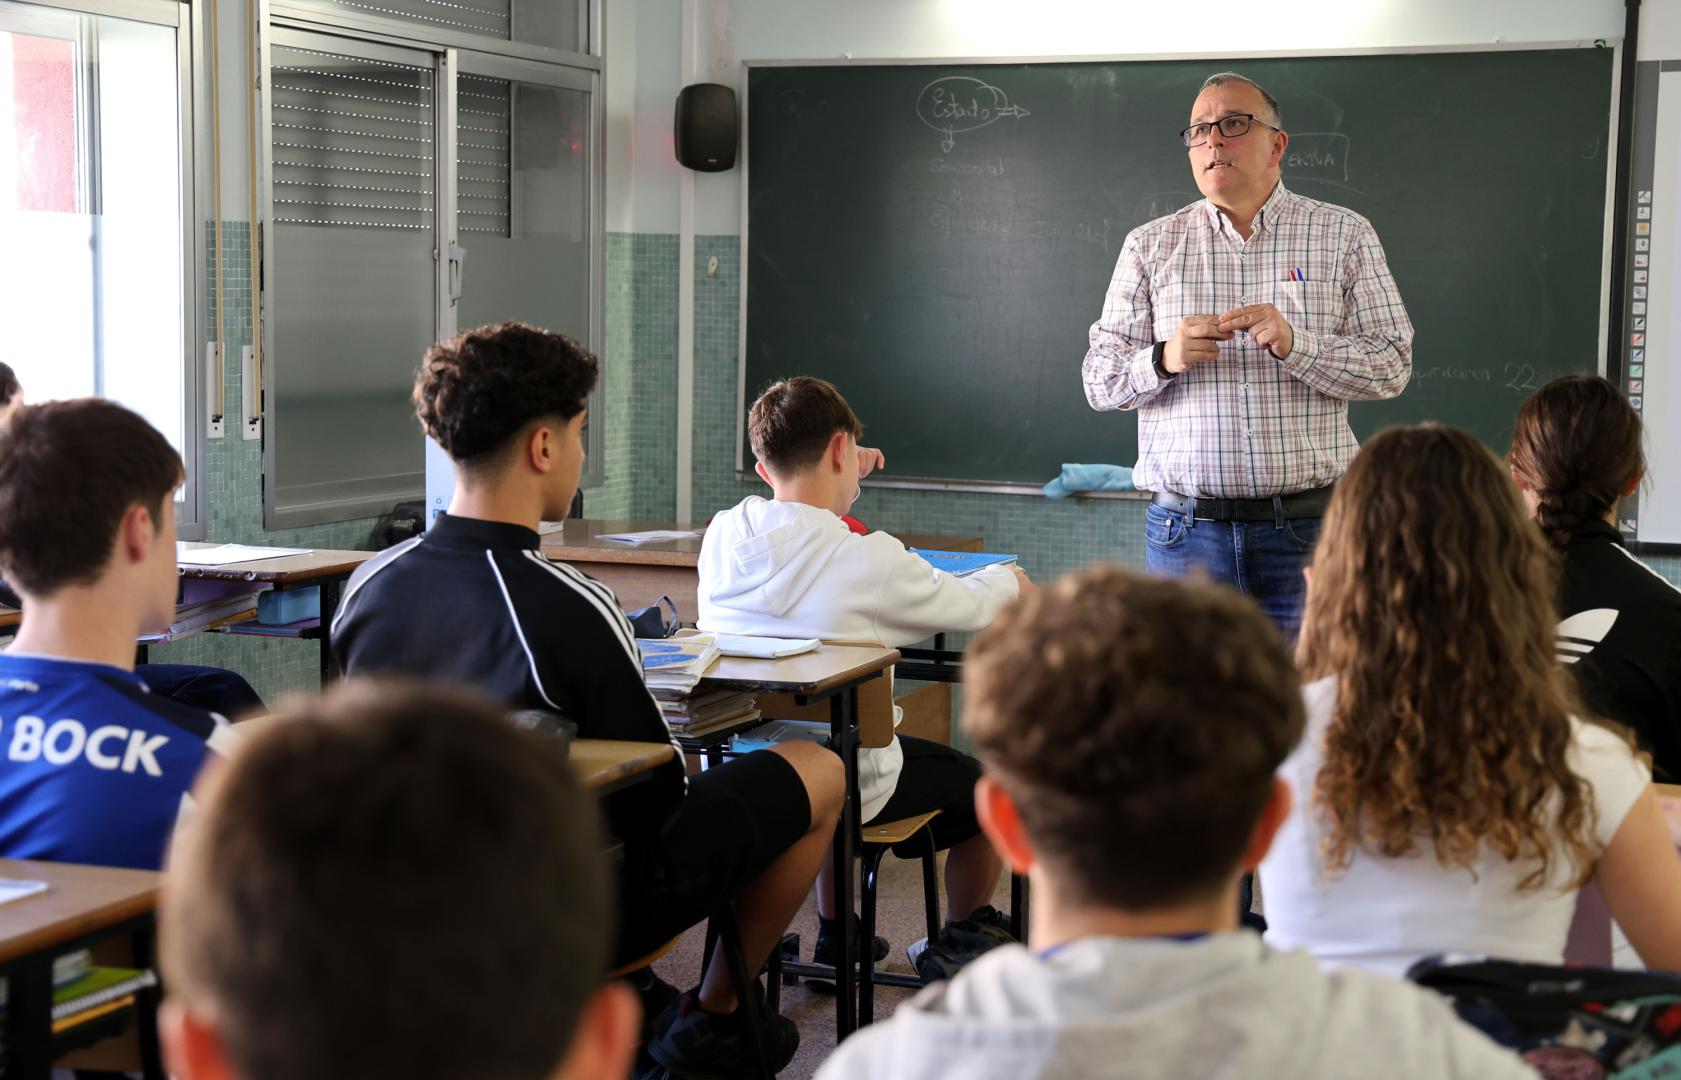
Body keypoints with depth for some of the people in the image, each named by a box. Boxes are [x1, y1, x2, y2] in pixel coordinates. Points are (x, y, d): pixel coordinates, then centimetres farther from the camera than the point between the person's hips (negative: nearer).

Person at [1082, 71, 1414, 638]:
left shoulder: (1345, 235, 6)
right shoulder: (1150, 245, 9)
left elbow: (1392, 367, 0)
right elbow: (1098, 379, 7)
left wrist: (1294, 344, -16)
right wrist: (1164, 359, -13)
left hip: (1306, 526, -1)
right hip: (1185, 526, 1)